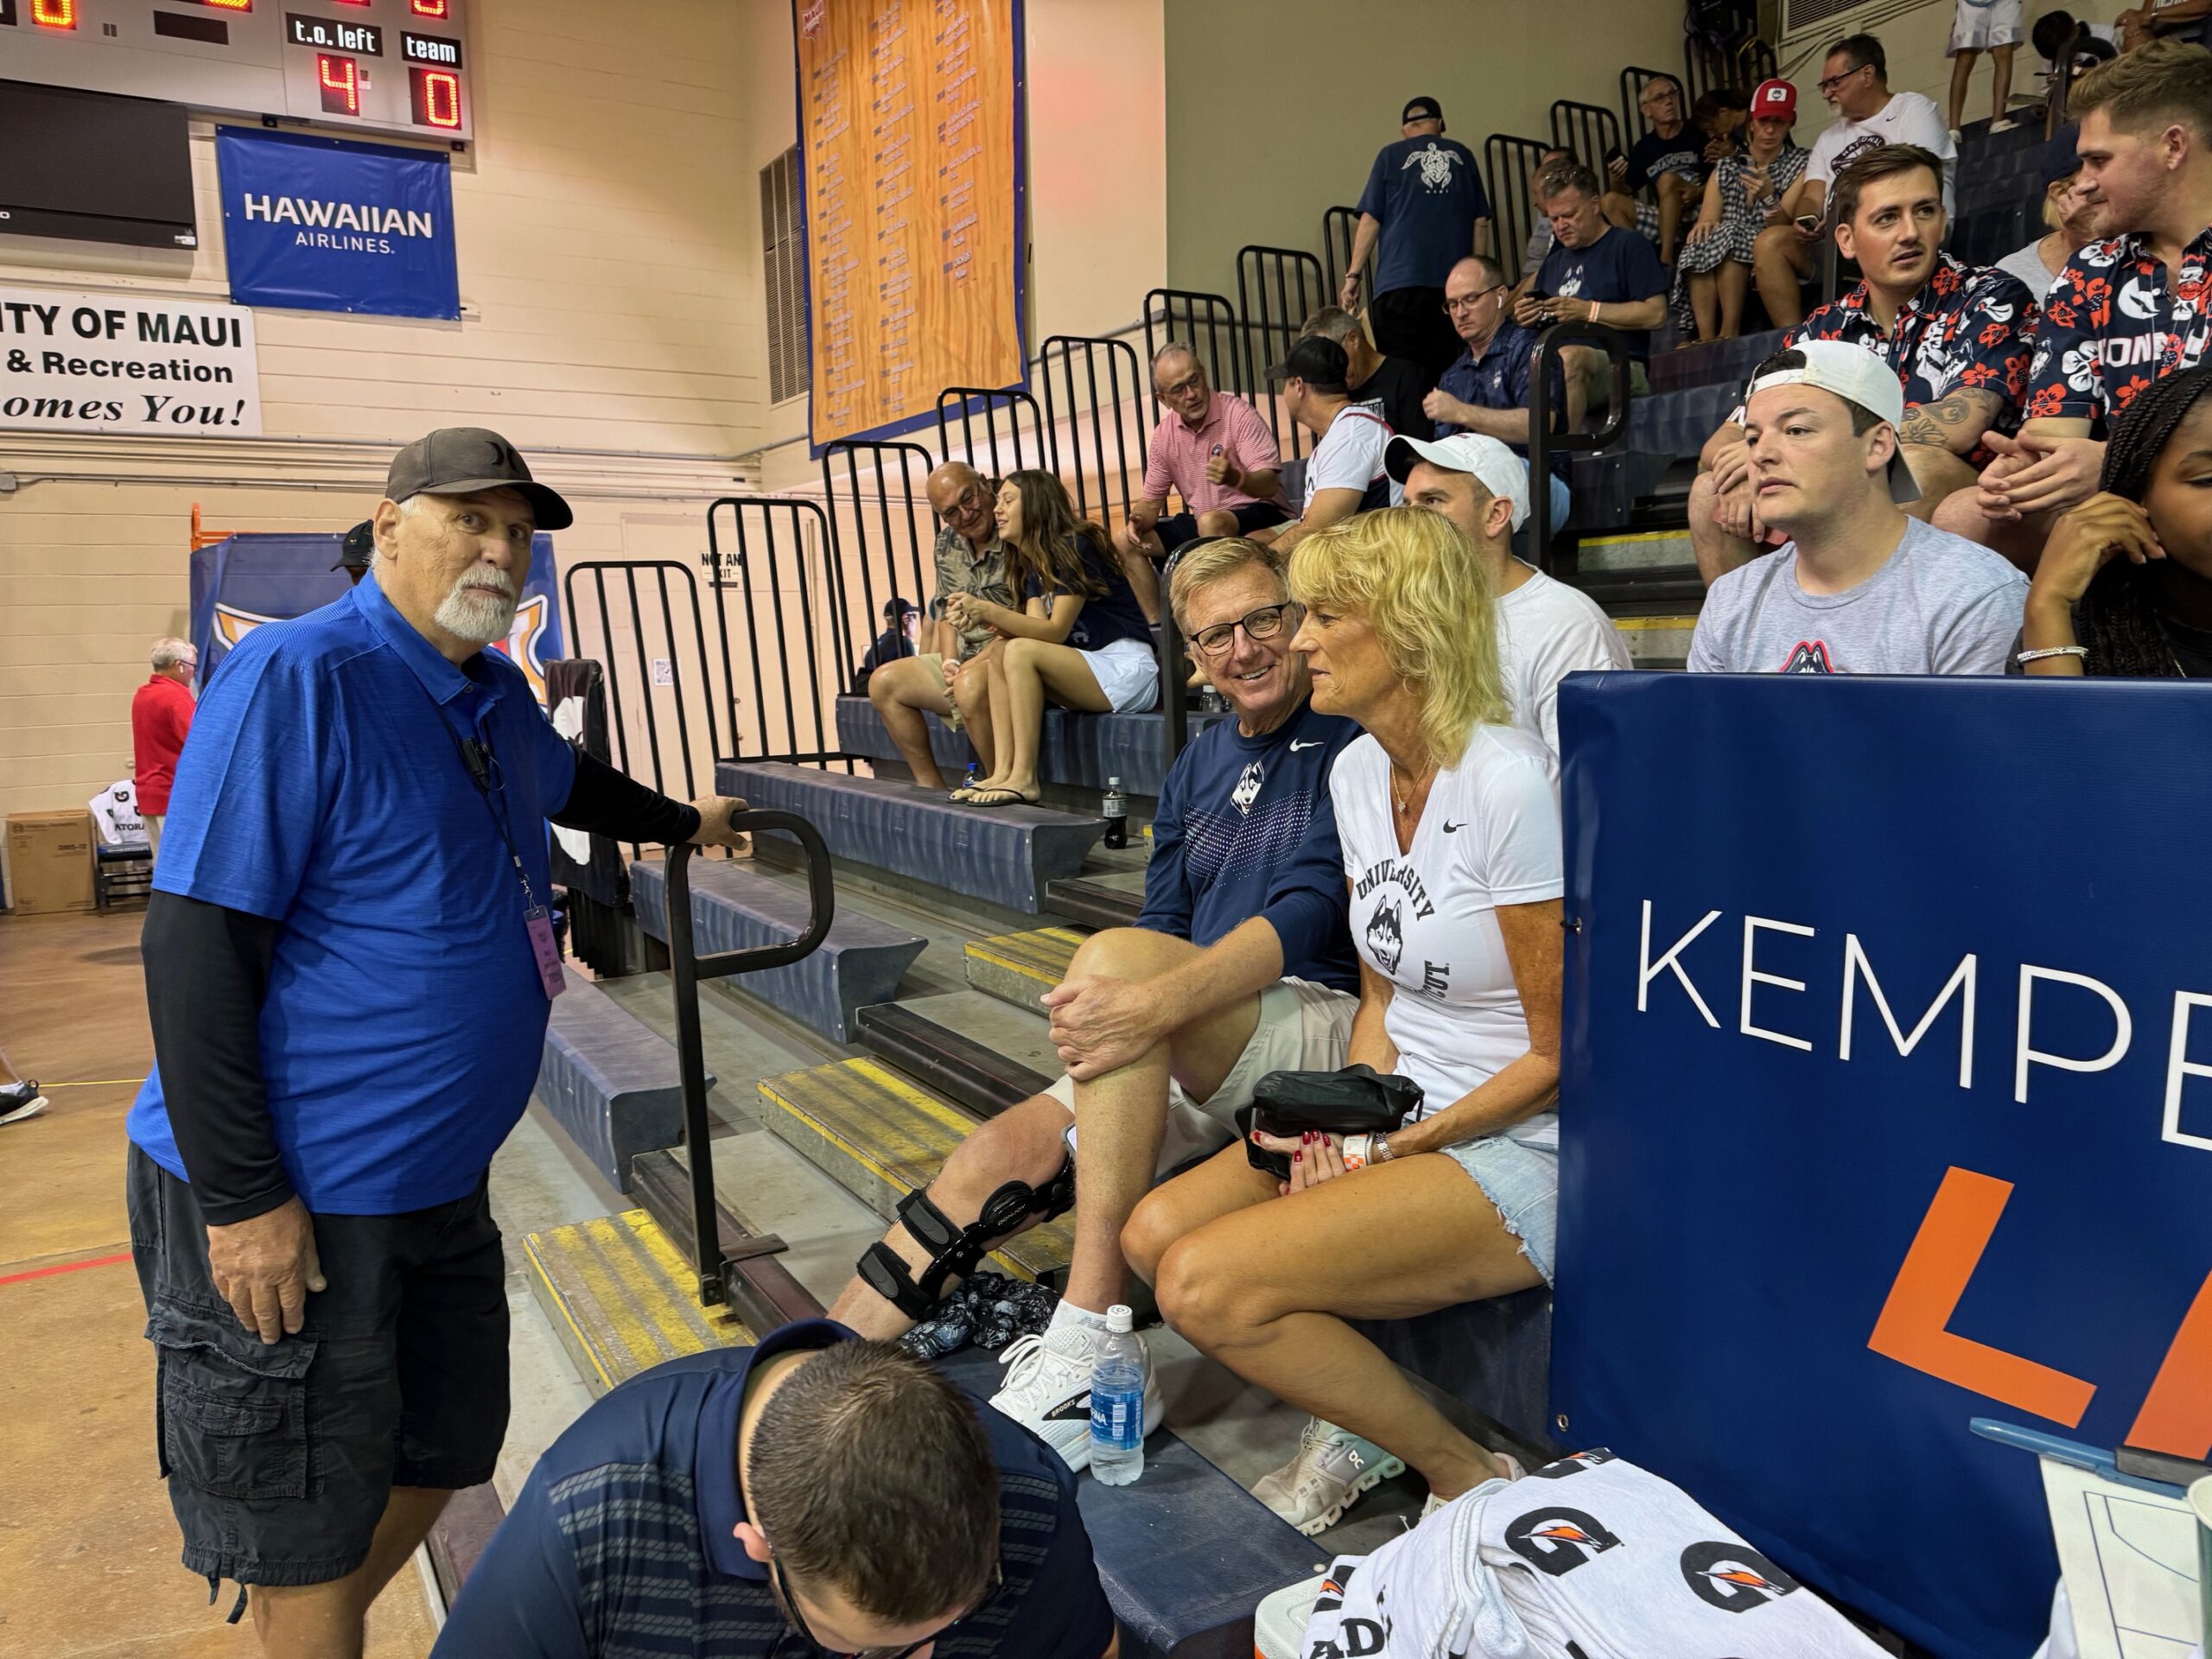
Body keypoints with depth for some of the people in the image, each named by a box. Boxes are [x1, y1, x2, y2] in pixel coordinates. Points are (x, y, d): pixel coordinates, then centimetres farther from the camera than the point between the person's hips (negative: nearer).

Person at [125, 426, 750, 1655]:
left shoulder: (494, 695, 7)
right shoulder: (295, 675, -18)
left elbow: (567, 782, 31)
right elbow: (193, 941, -21)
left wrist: (684, 820, 45)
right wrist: (245, 1201, -22)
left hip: (438, 1181, 9)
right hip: (291, 1200, -8)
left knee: (443, 1454, 22)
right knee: (305, 1539, 7)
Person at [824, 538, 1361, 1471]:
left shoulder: (1347, 741, -4)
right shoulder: (1200, 764, 19)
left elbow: (1311, 913, -17)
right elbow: (1165, 924, 14)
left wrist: (1154, 1000, -31)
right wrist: (1099, 1019, -8)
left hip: (1322, 1029, -6)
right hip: (1187, 1057, 6)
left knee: (1116, 954, -32)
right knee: (997, 1157, -14)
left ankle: (1086, 1351, -29)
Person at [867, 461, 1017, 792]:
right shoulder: (947, 544, 12)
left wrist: (981, 660, -22)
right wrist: (949, 660, -1)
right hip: (965, 659, 9)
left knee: (970, 685, -38)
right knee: (884, 682, 4)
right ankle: (931, 787, 3)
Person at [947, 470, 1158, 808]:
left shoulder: (1074, 548, -10)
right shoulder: (1033, 564, 15)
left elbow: (1056, 631, -17)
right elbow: (1036, 630, 1)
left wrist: (989, 611, -24)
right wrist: (985, 621, -17)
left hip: (1127, 670, -8)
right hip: (1087, 670, 8)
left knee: (1019, 652, -26)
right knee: (998, 659, -10)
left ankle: (1024, 780, -26)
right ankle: (1004, 772, -19)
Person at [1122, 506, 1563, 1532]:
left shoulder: (1507, 779, -21)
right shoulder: (1356, 772, 4)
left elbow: (1557, 1053, -16)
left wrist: (1394, 1145, -14)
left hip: (1522, 1147, -7)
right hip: (1403, 1110, 8)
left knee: (1207, 1287, -21)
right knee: (1155, 1234, -9)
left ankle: (1471, 1480, 1)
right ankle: (1351, 1428, 12)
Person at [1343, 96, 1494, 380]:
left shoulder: (1391, 156, 7)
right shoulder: (1462, 155, 13)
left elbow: (1370, 220, 1)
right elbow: (1480, 223, 12)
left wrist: (1353, 275, 3)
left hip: (1399, 282, -2)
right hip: (1454, 282, 3)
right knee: (1443, 376, 4)